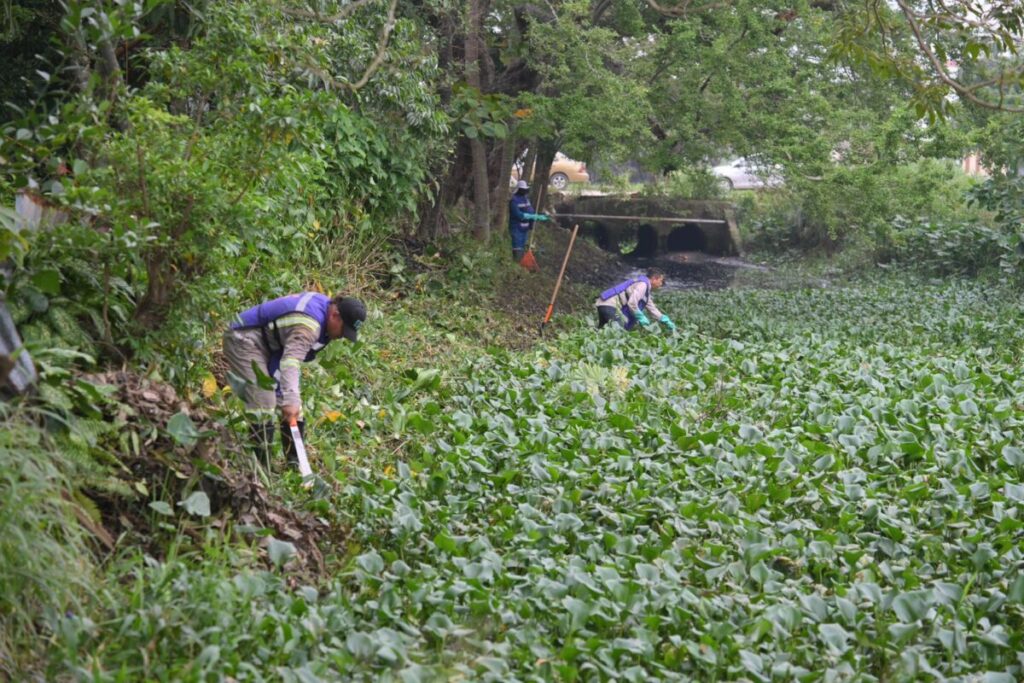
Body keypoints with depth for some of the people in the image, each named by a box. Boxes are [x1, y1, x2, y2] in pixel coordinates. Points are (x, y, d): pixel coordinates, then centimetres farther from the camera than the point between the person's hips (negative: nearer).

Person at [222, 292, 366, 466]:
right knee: (264, 406, -19)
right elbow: (291, 362, -45)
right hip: (244, 340, -10)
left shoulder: (323, 303, -2)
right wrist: (290, 400, -54)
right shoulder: (309, 325, -32)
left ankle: (295, 463, 14)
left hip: (268, 345, 10)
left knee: (292, 406, 8)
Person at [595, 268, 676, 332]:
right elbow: (632, 303, -21)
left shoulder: (646, 288, 23)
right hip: (609, 305, -11)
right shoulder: (643, 284, -9)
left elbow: (652, 309, 30)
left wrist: (666, 322, 27)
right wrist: (641, 317, -10)